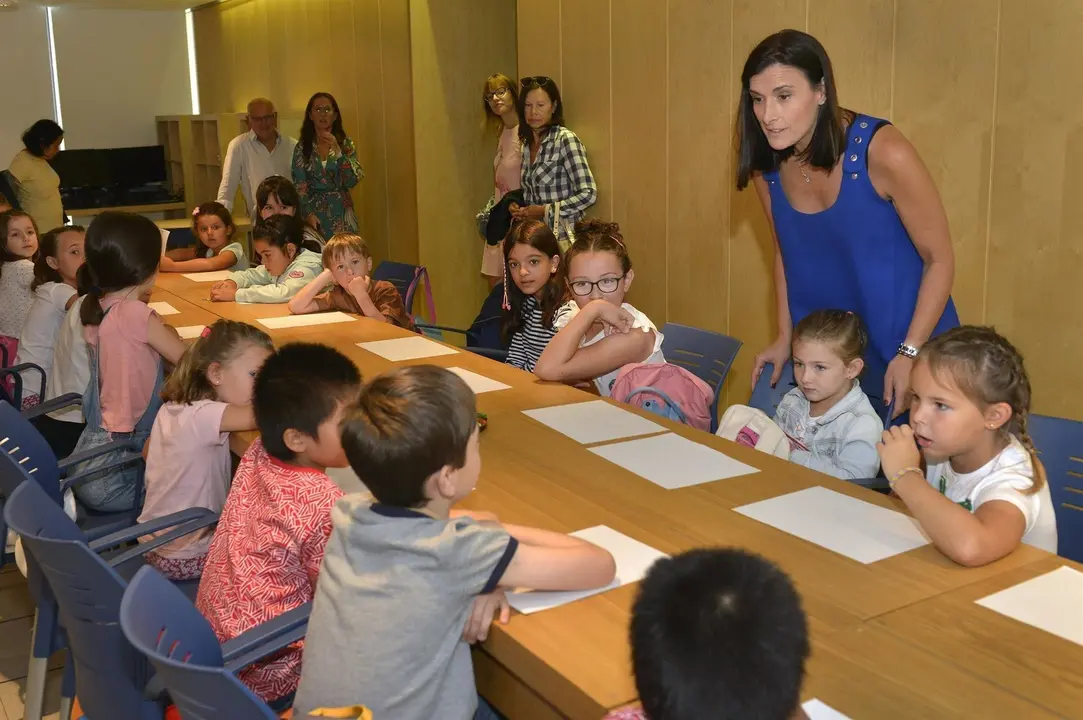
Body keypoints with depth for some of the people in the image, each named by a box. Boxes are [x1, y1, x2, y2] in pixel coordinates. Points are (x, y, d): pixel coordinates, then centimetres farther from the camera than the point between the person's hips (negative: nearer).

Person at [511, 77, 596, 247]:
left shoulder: (565, 139, -11)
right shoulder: (527, 143, 9)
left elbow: (588, 194, -16)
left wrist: (545, 211, -15)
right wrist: (519, 210, 1)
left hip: (561, 238, -6)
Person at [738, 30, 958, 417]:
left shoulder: (884, 153, -23)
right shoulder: (766, 164, -8)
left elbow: (939, 260, -14)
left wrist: (909, 353, -19)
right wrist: (785, 337, 7)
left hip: (905, 343, -4)